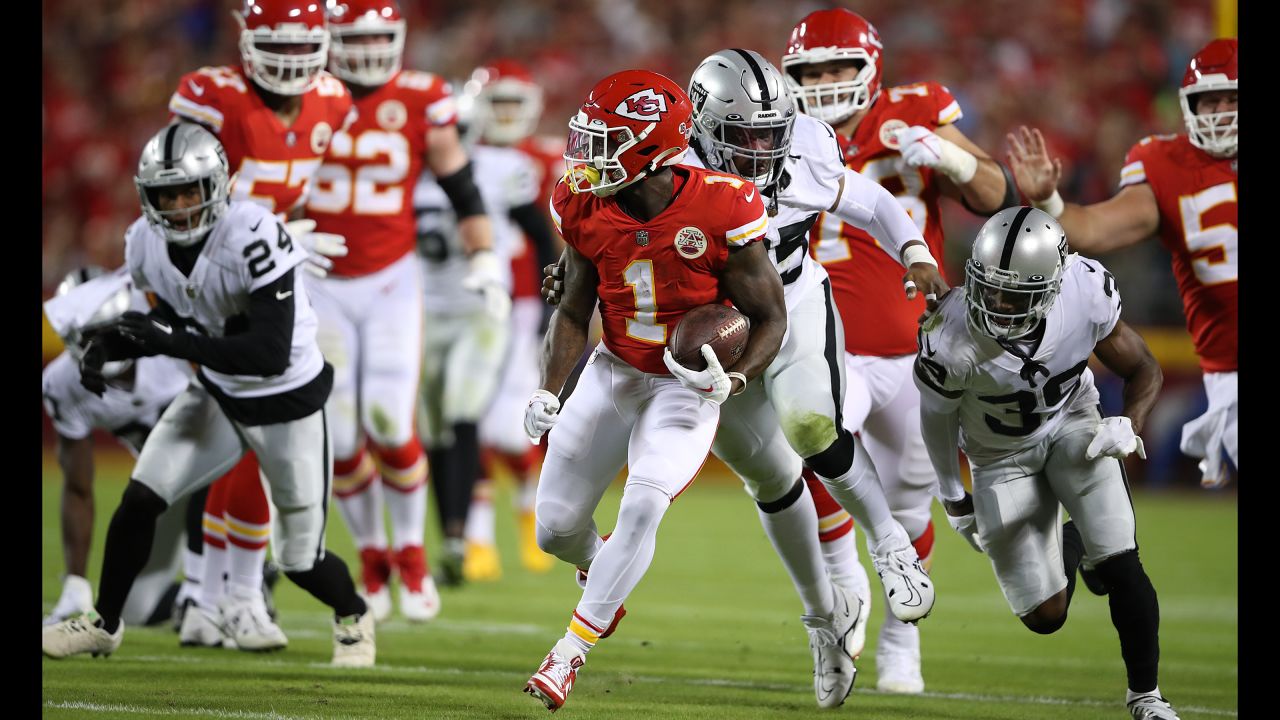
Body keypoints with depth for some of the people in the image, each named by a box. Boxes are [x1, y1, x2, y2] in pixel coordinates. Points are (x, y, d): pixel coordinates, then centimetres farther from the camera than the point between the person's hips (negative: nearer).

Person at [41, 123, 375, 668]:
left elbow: (273, 353, -35)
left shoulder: (253, 237, -32)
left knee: (301, 562, 4)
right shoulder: (146, 244, -11)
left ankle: (353, 616, 37)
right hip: (218, 394, 5)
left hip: (288, 403, -5)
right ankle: (104, 624, 14)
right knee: (139, 500, -7)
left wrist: (174, 341, -42)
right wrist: (109, 346, -13)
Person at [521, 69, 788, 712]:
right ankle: (601, 567, 41)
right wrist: (549, 390, -11)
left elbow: (770, 316, -13)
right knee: (556, 527, 4)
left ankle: (572, 650, -16)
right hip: (614, 371, 4)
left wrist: (731, 381, -29)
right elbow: (574, 312, 2)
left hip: (688, 382, -4)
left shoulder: (719, 212, -23)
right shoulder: (586, 210, -11)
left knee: (643, 504, -25)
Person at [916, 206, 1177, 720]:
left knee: (1121, 568, -15)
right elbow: (937, 417, -10)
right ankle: (1068, 544, 38)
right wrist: (953, 498, 2)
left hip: (1072, 423, 1)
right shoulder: (952, 340, -33)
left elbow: (1144, 373, -10)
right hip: (1002, 454, -1)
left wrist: (1129, 428, -30)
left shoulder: (1087, 294, -29)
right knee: (1045, 617, 2)